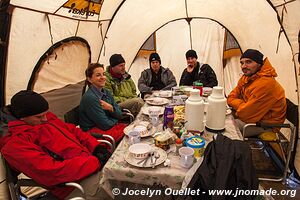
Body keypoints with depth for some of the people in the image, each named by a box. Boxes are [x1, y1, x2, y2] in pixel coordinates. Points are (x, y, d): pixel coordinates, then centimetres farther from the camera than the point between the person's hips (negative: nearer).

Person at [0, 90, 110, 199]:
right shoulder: (15, 144, -14)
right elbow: (52, 171, -23)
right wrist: (95, 161, -22)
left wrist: (97, 147, -2)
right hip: (75, 182, -8)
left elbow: (73, 131, 15)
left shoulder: (48, 118, 8)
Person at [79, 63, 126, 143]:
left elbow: (119, 114, 5)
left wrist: (111, 108, -15)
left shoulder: (106, 92, 6)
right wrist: (115, 120, 0)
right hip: (94, 131, -8)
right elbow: (105, 125, -19)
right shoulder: (89, 97, -20)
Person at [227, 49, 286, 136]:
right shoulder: (246, 77, -1)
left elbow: (246, 113, -27)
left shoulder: (265, 84, -30)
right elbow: (231, 98, 3)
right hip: (254, 115, 8)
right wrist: (243, 105, -16)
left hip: (267, 123, -8)